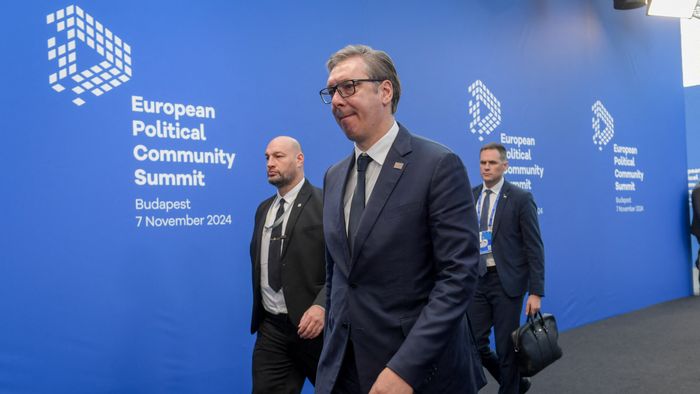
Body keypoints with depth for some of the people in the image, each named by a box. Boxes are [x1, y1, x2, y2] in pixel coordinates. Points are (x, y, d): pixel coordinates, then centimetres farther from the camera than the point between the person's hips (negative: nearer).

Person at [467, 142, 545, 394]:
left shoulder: (521, 199, -6)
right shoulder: (470, 197, 7)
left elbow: (534, 248, -8)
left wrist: (536, 292, -12)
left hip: (506, 281, -4)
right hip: (476, 280, 5)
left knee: (506, 346, 4)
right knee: (475, 343, 8)